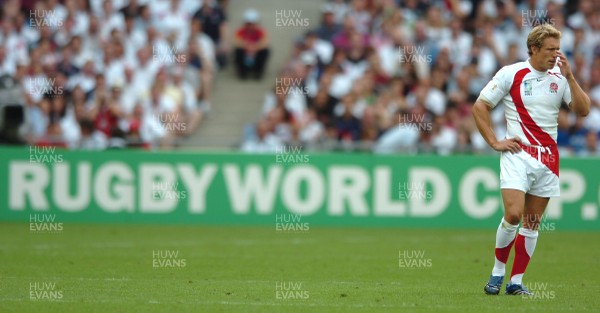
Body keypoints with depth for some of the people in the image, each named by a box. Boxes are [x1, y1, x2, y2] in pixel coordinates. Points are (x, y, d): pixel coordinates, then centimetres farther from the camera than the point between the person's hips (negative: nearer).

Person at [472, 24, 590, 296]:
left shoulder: (559, 77, 6)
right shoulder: (511, 73, -3)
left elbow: (583, 110, -1)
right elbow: (479, 107, 1)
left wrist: (569, 77, -10)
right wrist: (494, 142, -4)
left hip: (548, 158, 4)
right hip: (517, 154, -4)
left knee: (532, 223, 4)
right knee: (513, 215, -17)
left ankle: (516, 281, 11)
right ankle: (497, 272, 2)